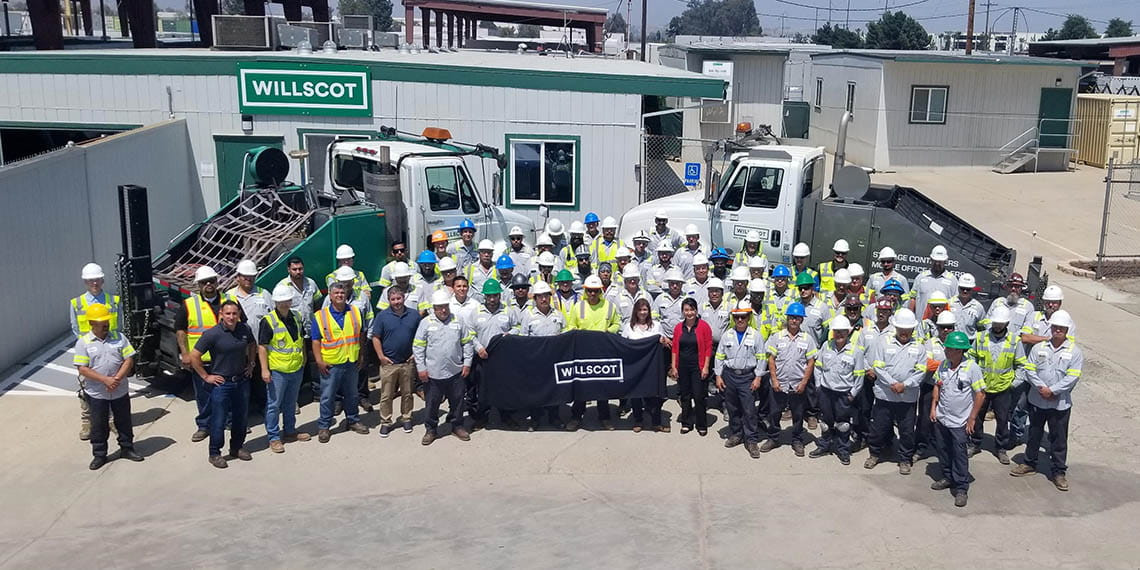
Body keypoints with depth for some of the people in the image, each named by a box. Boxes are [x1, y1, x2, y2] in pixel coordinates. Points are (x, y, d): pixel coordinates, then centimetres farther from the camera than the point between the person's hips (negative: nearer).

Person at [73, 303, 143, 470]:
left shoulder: (119, 337, 0)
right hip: (96, 394, -2)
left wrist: (117, 379, -16)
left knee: (124, 422, 14)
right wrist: (105, 379, -21)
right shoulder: (83, 342, -7)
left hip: (120, 392, 2)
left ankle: (127, 448, 30)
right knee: (98, 425, 9)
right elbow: (82, 369, -12)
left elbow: (129, 360, -2)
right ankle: (99, 455, 22)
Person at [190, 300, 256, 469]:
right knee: (218, 421, 1)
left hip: (242, 381, 5)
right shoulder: (213, 334, -16)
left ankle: (237, 448, 32)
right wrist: (206, 376, -11)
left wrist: (251, 364, 14)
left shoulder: (245, 329, -1)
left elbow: (253, 345, 22)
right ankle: (215, 454, 14)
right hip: (221, 383, -5)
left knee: (240, 417, 15)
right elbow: (194, 356, -13)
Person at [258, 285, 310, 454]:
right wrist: (264, 369, -18)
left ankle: (290, 431, 32)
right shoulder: (268, 321, -13)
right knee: (274, 405, 2)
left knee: (291, 403, 19)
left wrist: (303, 358, 19)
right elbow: (262, 347, -13)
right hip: (277, 370, -6)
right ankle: (274, 438, 9)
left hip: (296, 369, 6)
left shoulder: (296, 317, 7)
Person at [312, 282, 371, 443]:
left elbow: (361, 335, 12)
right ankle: (324, 426, 15)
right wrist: (319, 361, -11)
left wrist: (360, 356, 10)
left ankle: (353, 420, 33)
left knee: (352, 394, 16)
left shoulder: (356, 312, 4)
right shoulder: (320, 316, -5)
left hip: (351, 362, 3)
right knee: (327, 396, 4)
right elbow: (316, 341, -5)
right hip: (330, 364, -3)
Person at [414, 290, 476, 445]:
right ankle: (431, 430, 21)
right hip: (433, 373, -2)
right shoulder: (426, 323, -4)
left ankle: (457, 426, 30)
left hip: (456, 372, 2)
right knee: (432, 403, 6)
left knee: (457, 401, 13)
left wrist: (467, 363, 5)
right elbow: (418, 347, -2)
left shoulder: (458, 322, 3)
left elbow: (467, 342, 10)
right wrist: (421, 368, -6)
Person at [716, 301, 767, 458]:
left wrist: (758, 377, -6)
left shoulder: (755, 335, -1)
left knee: (749, 410, -6)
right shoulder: (727, 335, 6)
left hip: (748, 376, -3)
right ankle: (735, 434, 27)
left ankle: (752, 440, 2)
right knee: (732, 408, 12)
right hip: (729, 375, 3)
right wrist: (718, 376, 4)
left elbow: (761, 358, -1)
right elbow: (719, 356, 9)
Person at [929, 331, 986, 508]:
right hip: (941, 418, 5)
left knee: (959, 454, 1)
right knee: (943, 450, 17)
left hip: (960, 421, -5)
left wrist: (972, 418, -11)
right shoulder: (943, 365, -1)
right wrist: (933, 407, 4)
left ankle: (961, 488, 11)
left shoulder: (971, 367, -16)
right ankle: (948, 477, 35)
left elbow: (980, 394, -12)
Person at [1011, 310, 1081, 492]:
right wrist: (1042, 388, -16)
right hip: (1037, 400, 2)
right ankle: (1030, 464, 32)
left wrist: (1052, 390, -18)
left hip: (1060, 403, -2)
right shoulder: (1039, 347, 2)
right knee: (1034, 434, 16)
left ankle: (1059, 471, 17)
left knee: (1059, 439, 6)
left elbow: (1073, 377, -11)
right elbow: (1031, 370, -2)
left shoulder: (1074, 351, -5)